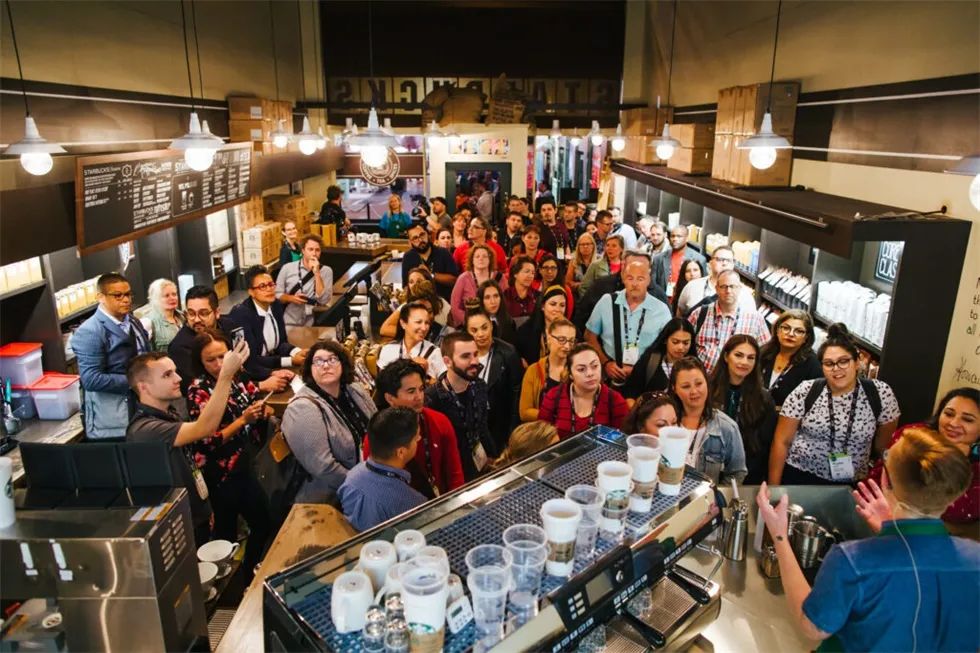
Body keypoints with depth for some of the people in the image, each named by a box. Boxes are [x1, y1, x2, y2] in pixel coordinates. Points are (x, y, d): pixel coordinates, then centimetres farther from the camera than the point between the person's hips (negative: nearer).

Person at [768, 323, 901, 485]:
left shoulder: (881, 393, -10)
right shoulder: (805, 392, -11)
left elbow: (884, 445, 4)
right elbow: (781, 441, -8)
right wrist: (773, 487, -8)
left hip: (849, 485, 1)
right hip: (798, 477, -1)